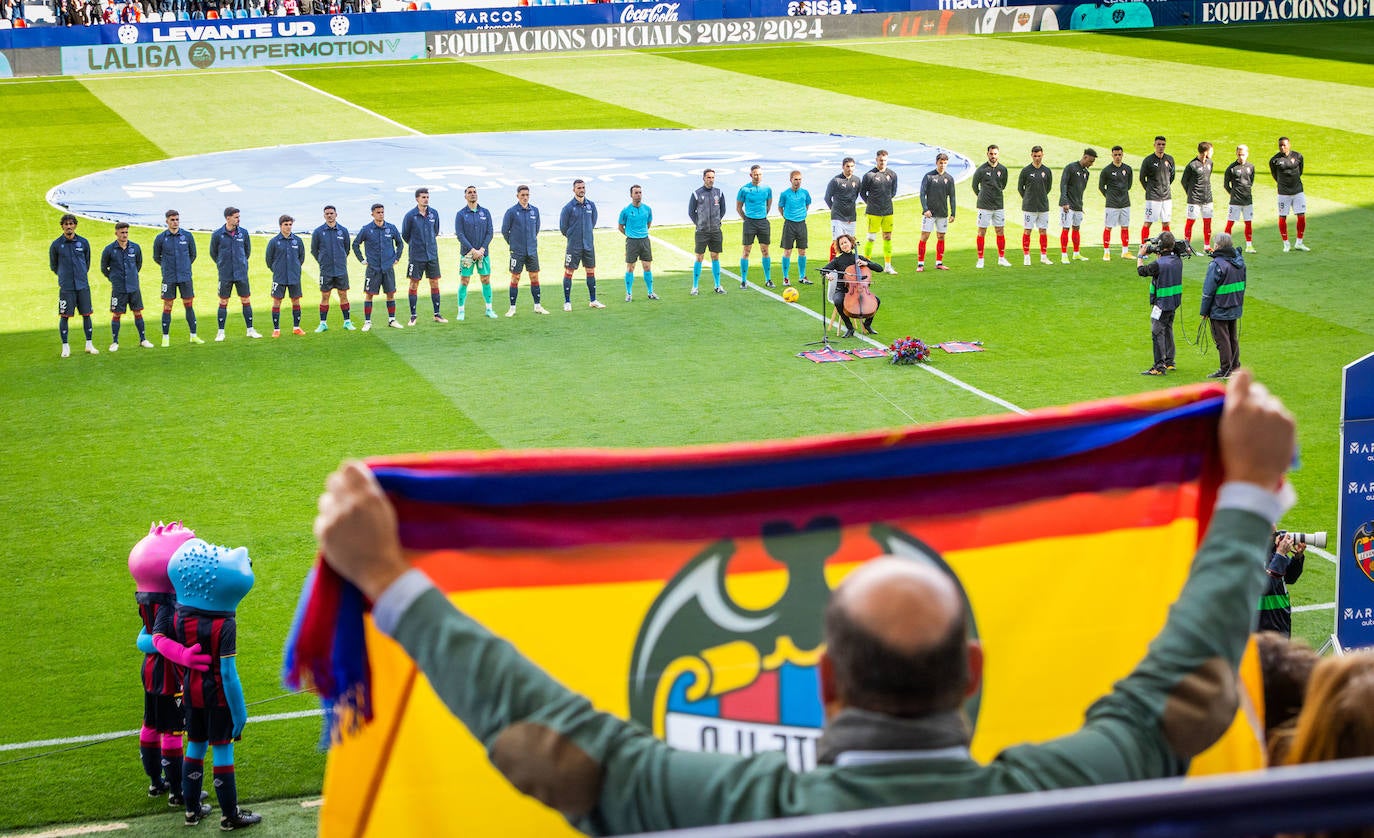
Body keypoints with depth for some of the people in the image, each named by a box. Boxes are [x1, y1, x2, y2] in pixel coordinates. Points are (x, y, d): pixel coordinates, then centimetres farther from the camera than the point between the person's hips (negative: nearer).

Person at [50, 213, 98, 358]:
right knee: (64, 316, -2)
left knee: (86, 314, 4)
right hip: (66, 286, -2)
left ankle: (89, 344, 14)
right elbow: (53, 265, 11)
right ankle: (65, 347, 7)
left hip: (83, 285, 2)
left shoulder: (83, 242, 3)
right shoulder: (56, 245, -2)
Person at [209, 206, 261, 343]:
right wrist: (222, 264, 10)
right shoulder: (217, 234, -6)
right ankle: (221, 332, 9)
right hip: (225, 275, -2)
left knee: (246, 301, 5)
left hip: (241, 274, 2)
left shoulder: (243, 233, 0)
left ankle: (250, 329, 13)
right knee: (223, 303, 3)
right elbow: (213, 253, 7)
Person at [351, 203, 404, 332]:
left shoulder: (391, 228, 3)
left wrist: (397, 258, 11)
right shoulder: (366, 229, -3)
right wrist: (362, 259, 4)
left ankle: (392, 320, 16)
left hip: (388, 267, 2)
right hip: (373, 268, -2)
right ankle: (367, 322, 4)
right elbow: (355, 244, 8)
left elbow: (400, 243, 18)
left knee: (391, 293, 5)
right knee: (369, 294, -2)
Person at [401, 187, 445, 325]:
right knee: (414, 284, 0)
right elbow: (405, 235, 4)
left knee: (434, 283, 5)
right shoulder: (410, 216, -9)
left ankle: (437, 314, 12)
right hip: (416, 256, -3)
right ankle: (413, 315, 9)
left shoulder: (434, 213, 3)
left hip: (432, 255, 3)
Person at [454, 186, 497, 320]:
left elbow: (490, 232, 3)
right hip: (467, 253, -2)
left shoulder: (485, 212, 6)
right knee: (464, 282, -1)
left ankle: (489, 309, 13)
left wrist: (482, 249, -10)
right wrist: (473, 250, -15)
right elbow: (460, 235, -7)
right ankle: (461, 311, 5)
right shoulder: (461, 214, -1)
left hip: (483, 252, 2)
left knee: (486, 281, 5)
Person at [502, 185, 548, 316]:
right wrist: (512, 243, 6)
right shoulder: (512, 211, -8)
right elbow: (504, 231, -1)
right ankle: (512, 308, 7)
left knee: (535, 277, 6)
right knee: (515, 279, 1)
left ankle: (537, 306, 14)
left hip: (532, 250, 4)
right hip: (517, 251, -4)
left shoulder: (534, 210, 4)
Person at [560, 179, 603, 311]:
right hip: (573, 246, -4)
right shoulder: (568, 207, -10)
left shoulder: (591, 205, 4)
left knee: (591, 272, 9)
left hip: (589, 244, 4)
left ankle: (593, 301, 17)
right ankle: (567, 302, 5)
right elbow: (563, 227, -1)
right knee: (568, 272, -1)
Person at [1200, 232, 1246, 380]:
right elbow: (1242, 285, 13)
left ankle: (1225, 370, 4)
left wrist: (1205, 311, -8)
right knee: (1233, 338, 19)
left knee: (1222, 340, 0)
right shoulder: (1239, 261, 4)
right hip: (1235, 309, 8)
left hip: (1219, 311, -8)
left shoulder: (1216, 265, -20)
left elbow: (1208, 291, -16)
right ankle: (1235, 366, 27)